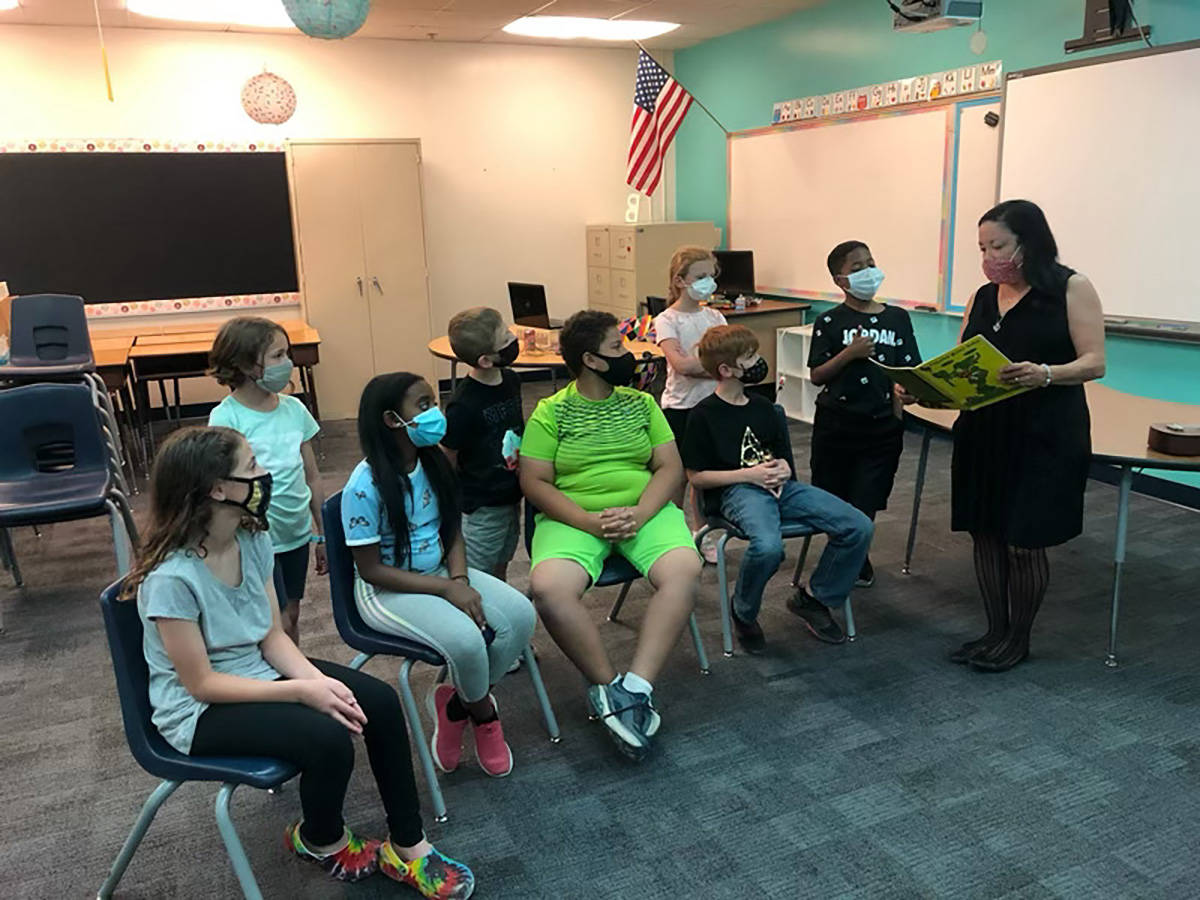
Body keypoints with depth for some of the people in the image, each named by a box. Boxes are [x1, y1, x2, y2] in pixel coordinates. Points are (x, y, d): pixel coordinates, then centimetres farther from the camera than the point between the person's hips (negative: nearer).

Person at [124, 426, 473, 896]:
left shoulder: (253, 540, -7)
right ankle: (321, 842, 8)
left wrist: (317, 678, -20)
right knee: (327, 738, -27)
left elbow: (273, 636, -2)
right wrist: (302, 691, -27)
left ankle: (407, 847, 4)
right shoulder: (172, 577, -29)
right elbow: (200, 683, -24)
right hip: (199, 711, -7)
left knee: (379, 702, -9)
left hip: (256, 671, 8)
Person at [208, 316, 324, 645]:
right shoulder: (226, 417, -13)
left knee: (291, 616, 16)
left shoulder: (293, 408, 3)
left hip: (297, 533, 5)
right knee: (277, 625, 0)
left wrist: (323, 534, 13)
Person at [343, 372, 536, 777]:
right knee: (466, 639, -30)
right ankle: (484, 713, 5)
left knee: (520, 615, -14)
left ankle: (458, 704, 6)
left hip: (440, 573, 7)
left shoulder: (432, 463, -2)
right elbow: (371, 569, -18)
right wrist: (446, 589, -22)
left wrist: (460, 580, -13)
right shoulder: (366, 486, -22)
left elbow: (452, 531, 7)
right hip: (387, 591, -7)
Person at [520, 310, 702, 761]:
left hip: (645, 511, 2)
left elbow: (670, 467, 6)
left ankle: (633, 688, -26)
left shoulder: (641, 403, 13)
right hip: (573, 518, -2)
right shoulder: (551, 412, 4)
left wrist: (639, 513, -13)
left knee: (684, 569, -29)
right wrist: (589, 521, -16)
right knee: (548, 586, -32)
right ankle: (609, 686, -15)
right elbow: (534, 482, -3)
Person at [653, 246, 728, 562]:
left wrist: (696, 364, -17)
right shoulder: (667, 320, -7)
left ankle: (704, 537, 27)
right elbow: (680, 364, -21)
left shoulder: (715, 317, 7)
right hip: (680, 406, -4)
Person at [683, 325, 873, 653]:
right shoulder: (705, 415, -3)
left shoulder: (763, 407, 18)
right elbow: (696, 477, -4)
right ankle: (743, 614, -7)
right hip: (737, 491, -7)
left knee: (859, 527, -10)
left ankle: (814, 598, 10)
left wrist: (783, 468, 3)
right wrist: (749, 474, -11)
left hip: (781, 487, 7)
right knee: (768, 546, -40)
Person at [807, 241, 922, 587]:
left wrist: (906, 390, -16)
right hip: (836, 424, -1)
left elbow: (910, 370, 5)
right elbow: (817, 376, -4)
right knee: (832, 502, 9)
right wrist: (849, 353, -17)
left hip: (882, 425, 1)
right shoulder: (830, 322, -3)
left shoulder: (898, 319, 4)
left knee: (865, 503, 5)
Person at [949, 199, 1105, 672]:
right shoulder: (982, 297, 10)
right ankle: (995, 631, 25)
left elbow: (1094, 362, -10)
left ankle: (1018, 639, 20)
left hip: (1044, 437, -5)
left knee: (1024, 543, 1)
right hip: (983, 433, 5)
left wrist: (1045, 374, -29)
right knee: (986, 534, 9)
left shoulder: (1071, 288, -4)